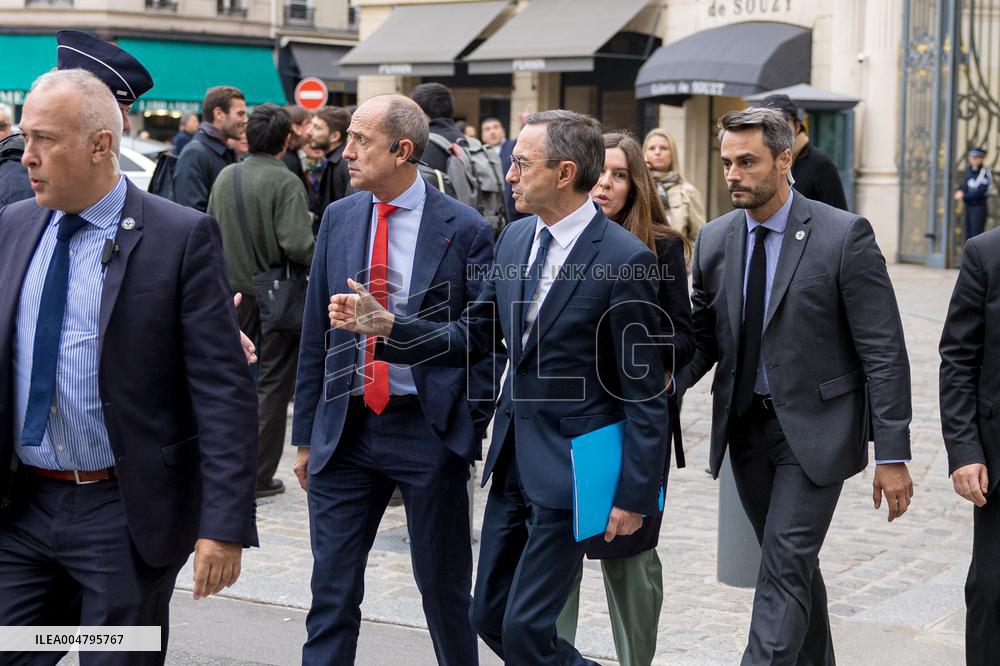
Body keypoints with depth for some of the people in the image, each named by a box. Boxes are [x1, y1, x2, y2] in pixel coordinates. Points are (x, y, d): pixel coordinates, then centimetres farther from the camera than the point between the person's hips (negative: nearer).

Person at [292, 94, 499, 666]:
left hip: (429, 431, -3)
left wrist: (470, 431, -8)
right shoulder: (339, 218, 6)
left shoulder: (464, 229, -7)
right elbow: (315, 334, 9)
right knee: (332, 591, 5)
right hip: (346, 428, 4)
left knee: (445, 588, 11)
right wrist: (306, 434, 9)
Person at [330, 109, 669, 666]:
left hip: (568, 468, -8)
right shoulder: (516, 239, 6)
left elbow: (646, 392, -13)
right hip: (513, 457, 8)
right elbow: (473, 337, 9)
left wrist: (635, 493, -13)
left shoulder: (625, 258, -16)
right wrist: (386, 325, -4)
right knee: (491, 617, 14)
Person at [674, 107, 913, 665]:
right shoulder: (715, 240, 3)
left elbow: (884, 352, -12)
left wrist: (892, 454, -14)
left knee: (785, 571, -10)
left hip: (813, 429, -5)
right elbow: (704, 336, 10)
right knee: (794, 566, 18)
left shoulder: (845, 236, -13)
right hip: (745, 426, 5)